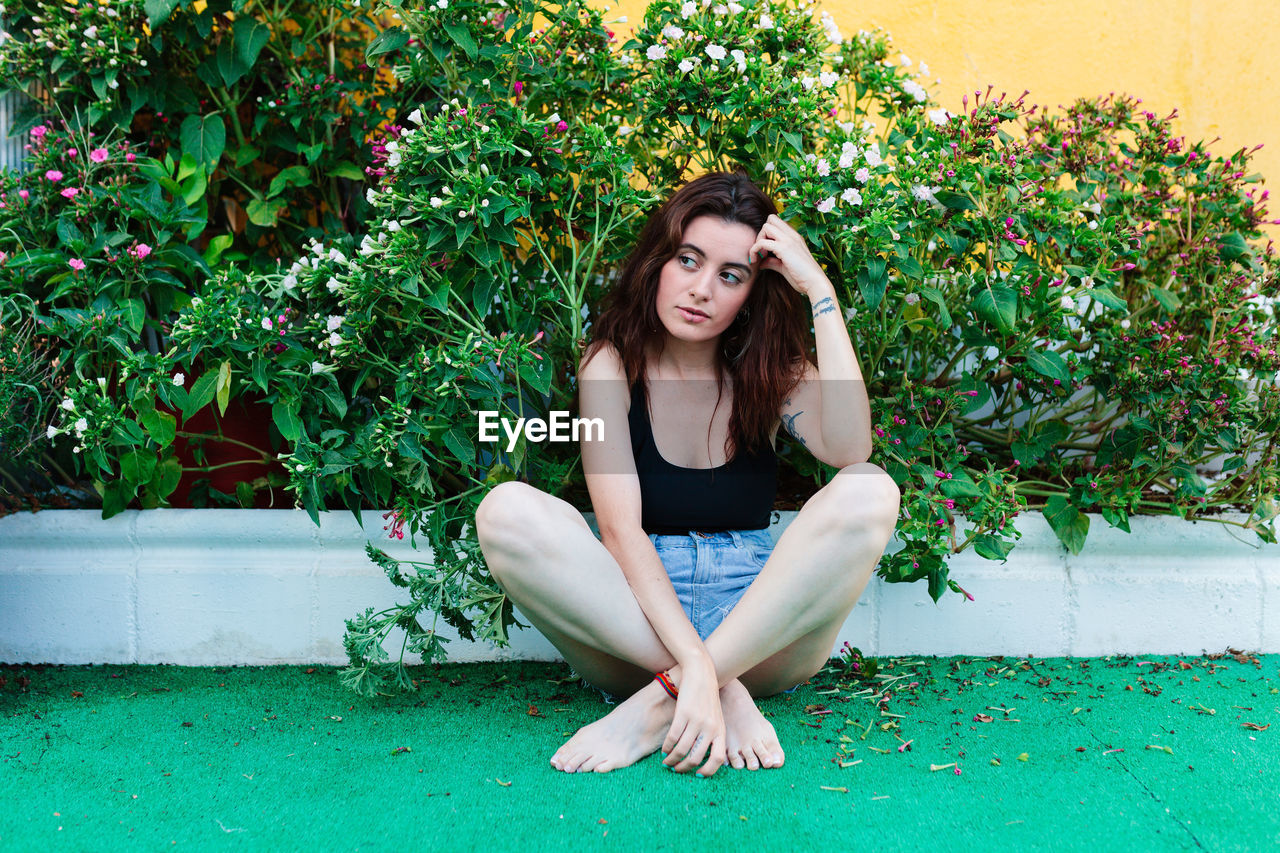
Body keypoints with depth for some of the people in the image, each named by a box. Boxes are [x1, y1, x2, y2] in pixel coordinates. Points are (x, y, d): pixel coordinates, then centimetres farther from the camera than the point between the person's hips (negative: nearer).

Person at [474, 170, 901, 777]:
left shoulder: (770, 372, 6)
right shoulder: (612, 365, -1)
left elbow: (849, 449, -18)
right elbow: (619, 530, -15)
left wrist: (820, 293, -15)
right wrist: (693, 665, -29)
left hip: (762, 639, 2)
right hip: (636, 628, -1)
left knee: (869, 492, -24)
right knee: (508, 511, -26)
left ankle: (659, 706, -26)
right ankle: (725, 698, -28)